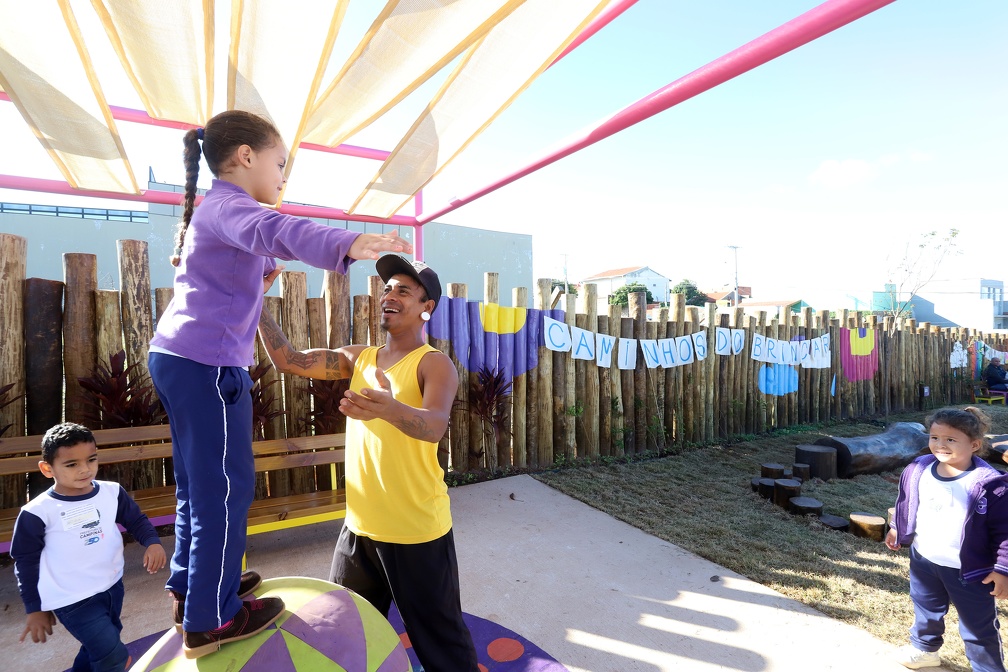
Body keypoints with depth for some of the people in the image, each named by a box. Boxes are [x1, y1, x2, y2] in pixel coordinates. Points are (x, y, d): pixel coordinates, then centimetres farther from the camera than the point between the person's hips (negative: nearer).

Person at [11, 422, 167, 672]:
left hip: (112, 586, 5)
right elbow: (25, 561, -5)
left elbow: (136, 520, 5)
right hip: (72, 600, -5)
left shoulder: (112, 492, -6)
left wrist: (153, 542, -15)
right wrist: (35, 608, -1)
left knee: (98, 647, 25)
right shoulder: (37, 512, -16)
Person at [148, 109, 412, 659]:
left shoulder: (210, 211, 22)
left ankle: (189, 588, 33)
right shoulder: (230, 205, -11)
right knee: (227, 487, -2)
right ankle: (210, 620, 11)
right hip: (207, 363, -11)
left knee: (198, 483, 18)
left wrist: (258, 278, 16)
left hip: (173, 356, 11)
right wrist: (348, 244, -52)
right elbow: (275, 231, -36)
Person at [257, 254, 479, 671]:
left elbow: (435, 426, -31)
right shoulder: (358, 358, 6)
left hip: (417, 534, -6)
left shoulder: (435, 364, -13)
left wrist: (389, 408, -50)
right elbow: (288, 361, 2)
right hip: (358, 527, 6)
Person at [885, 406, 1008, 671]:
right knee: (925, 609, 26)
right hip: (923, 559, 5)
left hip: (968, 569, -5)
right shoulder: (918, 470, -10)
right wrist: (897, 530, 15)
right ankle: (924, 648, 50)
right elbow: (906, 503, 8)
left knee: (979, 627, 12)